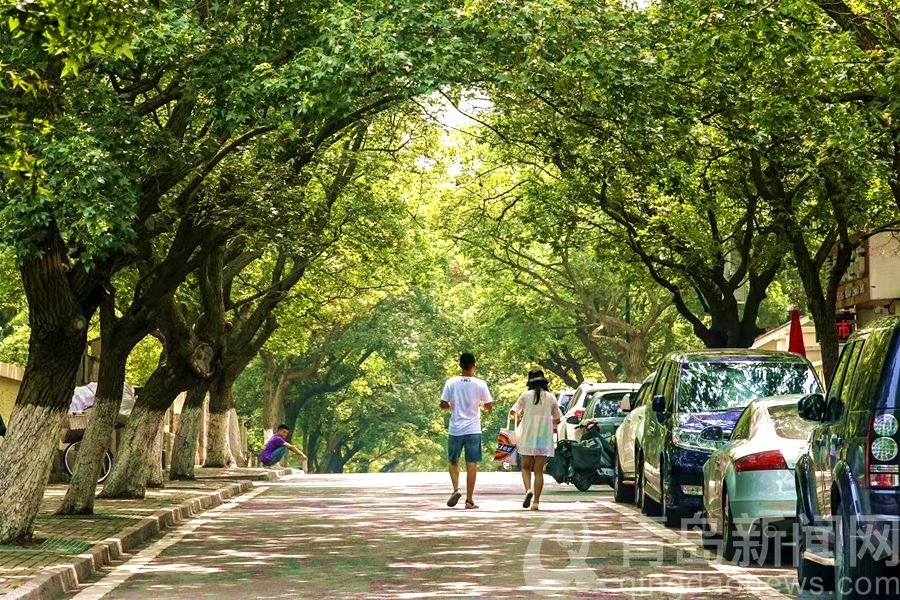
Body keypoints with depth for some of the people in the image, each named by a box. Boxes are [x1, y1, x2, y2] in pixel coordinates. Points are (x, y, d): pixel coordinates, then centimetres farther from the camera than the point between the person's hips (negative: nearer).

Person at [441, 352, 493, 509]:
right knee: (471, 464, 3)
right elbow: (489, 406, 0)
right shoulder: (480, 384, -5)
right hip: (473, 430, -1)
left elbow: (443, 405, -3)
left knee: (453, 461, 17)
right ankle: (469, 500, 3)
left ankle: (456, 489, -4)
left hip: (455, 430, 1)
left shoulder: (451, 383, -4)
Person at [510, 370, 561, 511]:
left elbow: (512, 411, 8)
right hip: (544, 439, 1)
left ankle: (528, 489, -15)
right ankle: (536, 501, -3)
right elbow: (557, 420, 11)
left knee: (526, 467, 12)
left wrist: (519, 414, 29)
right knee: (539, 470, 4)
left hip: (527, 437, -1)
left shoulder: (526, 395, -1)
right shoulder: (550, 398, 3)